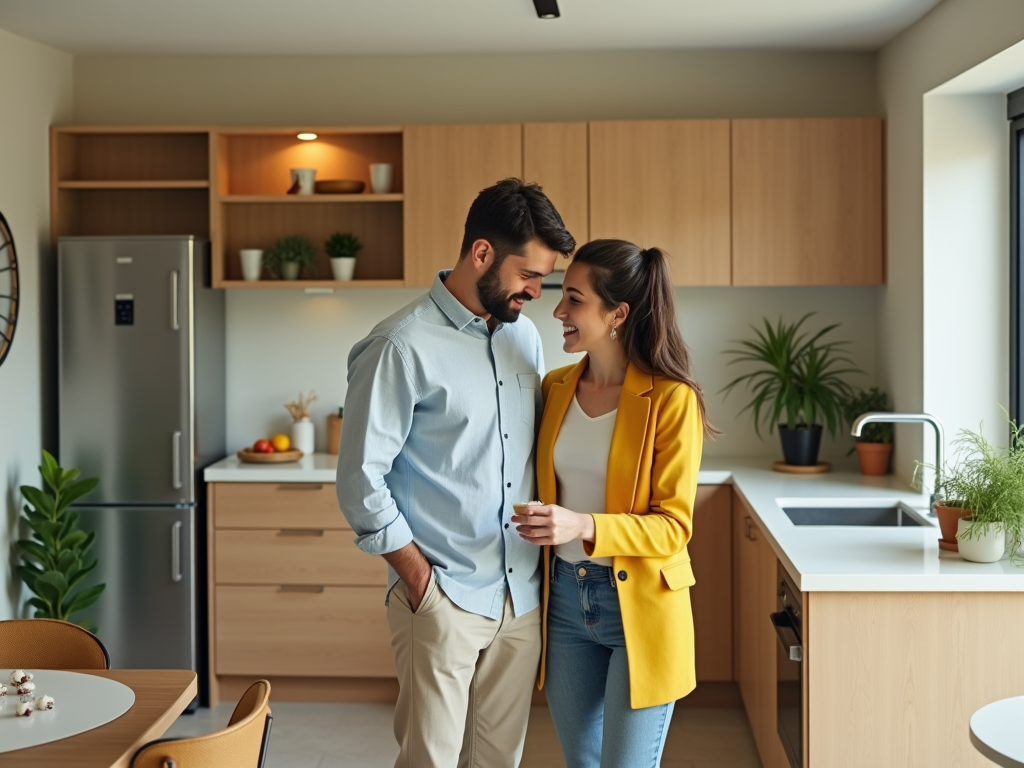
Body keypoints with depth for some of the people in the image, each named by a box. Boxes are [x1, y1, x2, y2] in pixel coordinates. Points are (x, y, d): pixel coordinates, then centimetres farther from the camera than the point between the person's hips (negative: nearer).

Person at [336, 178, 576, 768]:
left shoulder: (524, 333, 9)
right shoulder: (403, 346, -13)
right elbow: (361, 481, -12)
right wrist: (419, 578, -9)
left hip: (523, 597, 6)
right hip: (445, 602, -6)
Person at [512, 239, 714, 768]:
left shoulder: (671, 400, -14)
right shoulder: (556, 387, 4)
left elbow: (673, 525, -16)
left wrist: (584, 527, -28)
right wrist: (543, 526, -1)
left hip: (640, 608, -5)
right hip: (565, 599, 6)